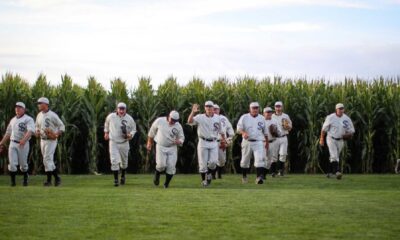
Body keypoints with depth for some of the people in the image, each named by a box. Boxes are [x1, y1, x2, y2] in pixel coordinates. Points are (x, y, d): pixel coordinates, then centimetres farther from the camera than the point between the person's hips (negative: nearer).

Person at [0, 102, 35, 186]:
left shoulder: (28, 119, -5)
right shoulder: (13, 120, 16)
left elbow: (30, 131, -22)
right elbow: (8, 133, 25)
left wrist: (24, 139, -39)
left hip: (23, 144, -4)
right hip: (13, 144, 4)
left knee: (23, 164, 6)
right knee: (12, 164, -7)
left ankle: (25, 180, 26)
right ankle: (13, 181, 3)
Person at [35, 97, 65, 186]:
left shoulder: (52, 115, -11)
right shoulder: (39, 115, 11)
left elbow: (62, 126, -9)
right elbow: (37, 126, 24)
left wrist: (56, 135, -24)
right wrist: (37, 132, 2)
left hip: (51, 140, -8)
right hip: (42, 140, 8)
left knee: (47, 159, -13)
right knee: (48, 160, 9)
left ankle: (49, 180, -10)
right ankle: (56, 177, 19)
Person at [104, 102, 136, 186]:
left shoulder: (129, 119, -9)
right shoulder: (111, 116, -8)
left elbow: (133, 129, 5)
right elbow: (107, 123, 15)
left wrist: (131, 135, -16)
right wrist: (106, 132, 21)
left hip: (124, 143, 1)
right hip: (113, 142, -1)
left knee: (124, 161, 15)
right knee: (114, 161, -14)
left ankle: (123, 176, 40)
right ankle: (116, 179, -6)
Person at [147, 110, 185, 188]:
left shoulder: (178, 126, -6)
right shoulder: (159, 121, -9)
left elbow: (181, 138, 6)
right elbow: (152, 131, 6)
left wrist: (179, 141, -19)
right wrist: (149, 143, 12)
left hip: (172, 148, 2)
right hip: (161, 147, -2)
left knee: (171, 166, -5)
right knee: (161, 165, -15)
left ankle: (166, 184, 12)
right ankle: (157, 176, 17)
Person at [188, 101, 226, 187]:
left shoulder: (217, 118, 4)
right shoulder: (200, 117, -7)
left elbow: (221, 130, 17)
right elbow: (190, 121, -25)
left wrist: (223, 140, 22)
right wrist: (193, 112, -41)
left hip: (214, 143, 2)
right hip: (203, 142, -2)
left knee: (213, 162, -8)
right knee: (203, 163, 0)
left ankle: (209, 174, 22)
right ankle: (203, 180, 18)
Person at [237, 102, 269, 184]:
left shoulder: (261, 119, 9)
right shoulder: (244, 117, 0)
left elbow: (265, 131, 18)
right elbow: (239, 128, -8)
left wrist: (267, 142, 23)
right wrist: (243, 133, -29)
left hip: (258, 142, 1)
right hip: (247, 141, -1)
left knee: (260, 159, -17)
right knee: (245, 161, 10)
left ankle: (259, 177, -25)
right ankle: (244, 177, 29)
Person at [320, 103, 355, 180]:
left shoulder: (347, 119, -1)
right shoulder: (330, 118, -9)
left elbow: (351, 131, 6)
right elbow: (324, 129, 0)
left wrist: (347, 135, -15)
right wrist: (322, 139, 2)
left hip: (340, 140, 4)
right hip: (331, 139, -4)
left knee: (335, 156, 13)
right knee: (334, 156, -17)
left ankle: (330, 172, 27)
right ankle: (337, 171, -29)